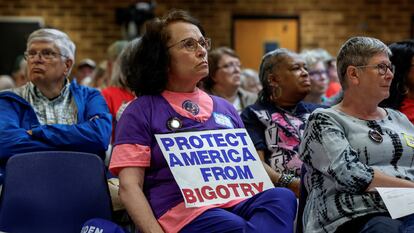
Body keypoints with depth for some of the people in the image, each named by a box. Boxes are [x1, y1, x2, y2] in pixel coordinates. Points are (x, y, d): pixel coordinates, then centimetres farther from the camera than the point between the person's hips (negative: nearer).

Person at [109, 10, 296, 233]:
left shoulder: (224, 108, 23)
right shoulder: (141, 111, 6)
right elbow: (129, 187, -2)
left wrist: (268, 201, 0)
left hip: (238, 202, 6)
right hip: (183, 209, -6)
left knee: (282, 197, -30)